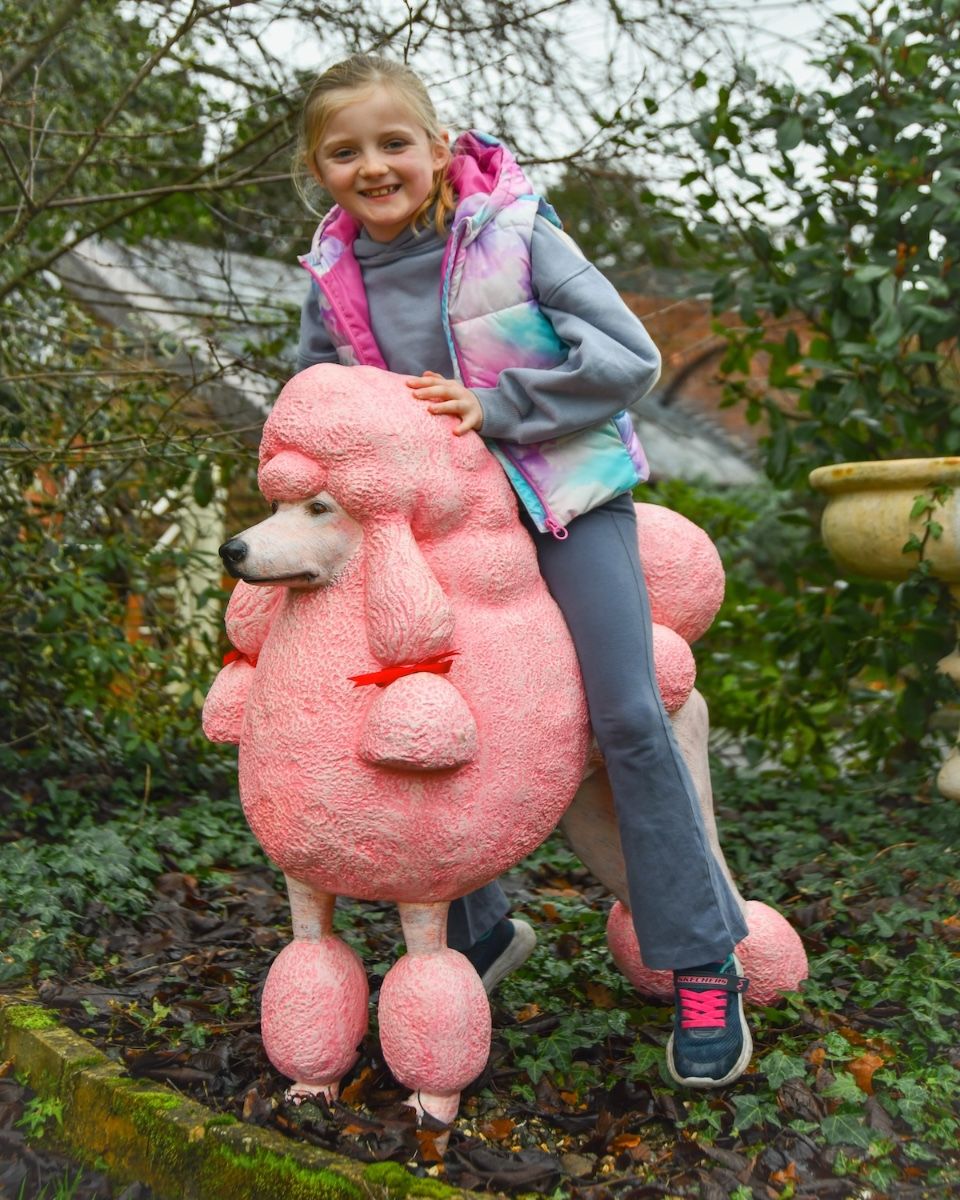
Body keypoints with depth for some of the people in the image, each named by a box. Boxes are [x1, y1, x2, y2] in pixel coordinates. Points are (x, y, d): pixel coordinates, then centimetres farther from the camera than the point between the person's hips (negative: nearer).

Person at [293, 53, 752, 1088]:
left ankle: (703, 965, 4)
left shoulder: (515, 233, -15)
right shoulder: (334, 276, -2)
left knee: (629, 717, -11)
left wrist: (495, 404, -22)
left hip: (564, 492, -4)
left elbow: (631, 359, -17)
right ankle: (480, 931, 26)